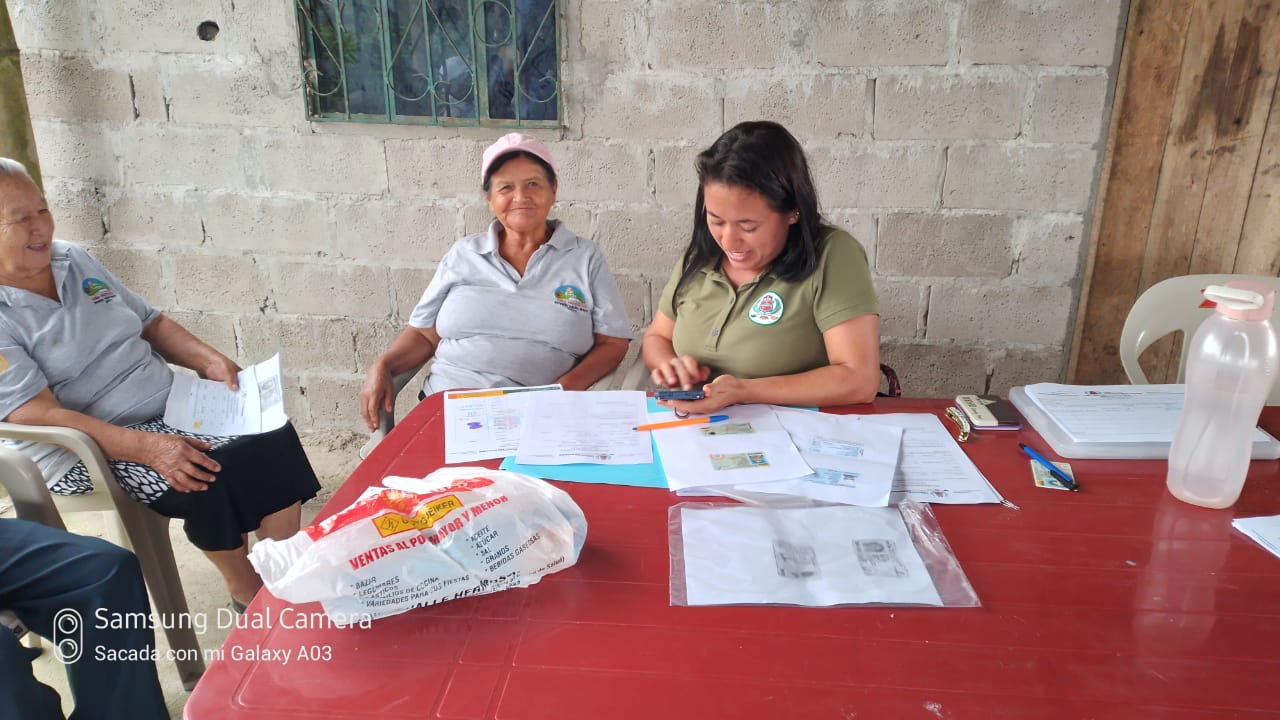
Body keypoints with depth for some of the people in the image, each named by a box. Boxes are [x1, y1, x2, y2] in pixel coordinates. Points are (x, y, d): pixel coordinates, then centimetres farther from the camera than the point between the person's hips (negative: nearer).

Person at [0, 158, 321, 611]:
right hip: (88, 449, -7)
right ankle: (247, 592, -3)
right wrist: (144, 447, -32)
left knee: (275, 438, -14)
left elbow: (151, 322, 16)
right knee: (206, 480, -30)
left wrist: (211, 361, -2)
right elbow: (40, 417, -21)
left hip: (172, 408, 7)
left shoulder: (73, 260, 9)